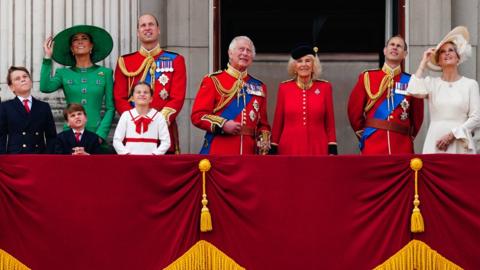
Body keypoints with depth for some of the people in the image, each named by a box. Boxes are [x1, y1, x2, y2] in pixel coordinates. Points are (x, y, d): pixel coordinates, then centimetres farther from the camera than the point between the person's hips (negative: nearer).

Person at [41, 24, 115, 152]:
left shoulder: (105, 73, 9)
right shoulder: (63, 73, 11)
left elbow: (110, 108, 6)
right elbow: (45, 88, -9)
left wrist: (101, 135, -7)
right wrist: (47, 57, -3)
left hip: (96, 134, 0)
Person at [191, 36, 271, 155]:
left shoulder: (259, 87, 17)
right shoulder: (213, 81, 5)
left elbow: (263, 124, 20)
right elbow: (197, 115, -1)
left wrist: (264, 143, 1)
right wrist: (223, 125, -15)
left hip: (249, 152, 4)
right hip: (218, 153, -4)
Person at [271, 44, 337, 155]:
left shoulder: (325, 87, 5)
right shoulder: (284, 88, 5)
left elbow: (330, 122, 6)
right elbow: (278, 122, 8)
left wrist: (332, 150, 1)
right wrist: (273, 150, 5)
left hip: (318, 149, 0)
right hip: (289, 149, 0)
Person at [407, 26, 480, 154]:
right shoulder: (431, 82, 9)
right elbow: (414, 91, -12)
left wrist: (452, 134, -10)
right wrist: (424, 62, -1)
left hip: (460, 144, -1)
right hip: (435, 143, 1)